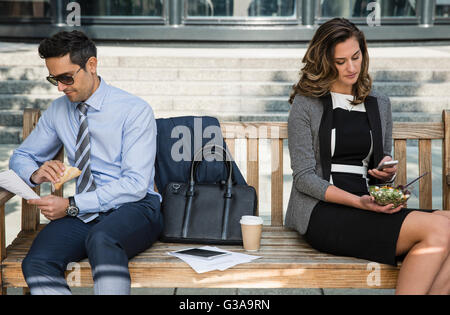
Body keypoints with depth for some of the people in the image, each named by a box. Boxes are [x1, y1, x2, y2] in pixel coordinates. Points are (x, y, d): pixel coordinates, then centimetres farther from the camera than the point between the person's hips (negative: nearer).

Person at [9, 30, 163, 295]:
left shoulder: (135, 110, -5)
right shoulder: (58, 111, 13)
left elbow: (136, 184, -13)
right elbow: (21, 157, 23)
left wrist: (71, 205, -18)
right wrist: (35, 173, -4)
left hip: (134, 207, -4)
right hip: (82, 212, 5)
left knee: (101, 239, -40)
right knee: (36, 263, -27)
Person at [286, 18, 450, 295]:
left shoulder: (379, 105, 19)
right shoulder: (306, 104, 3)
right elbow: (304, 177, -4)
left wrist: (387, 170, -2)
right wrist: (359, 202, -17)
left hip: (368, 207, 6)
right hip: (321, 213, -5)